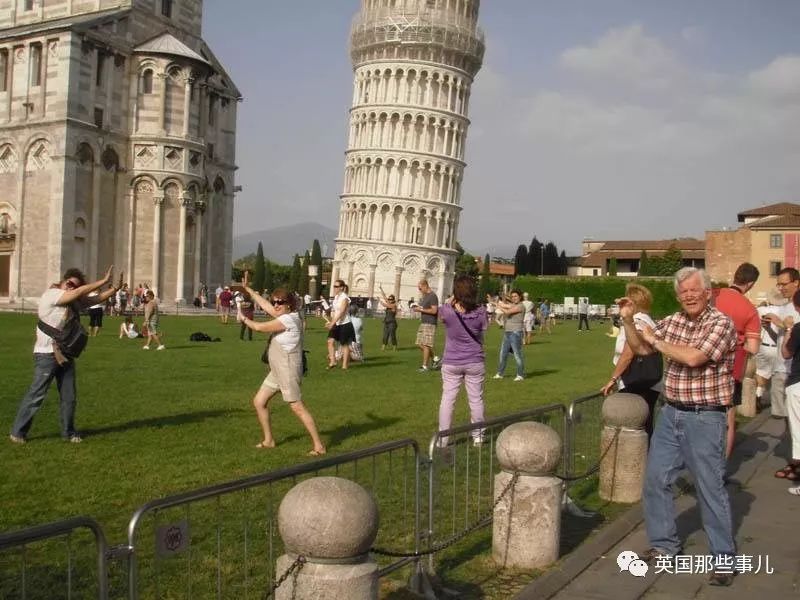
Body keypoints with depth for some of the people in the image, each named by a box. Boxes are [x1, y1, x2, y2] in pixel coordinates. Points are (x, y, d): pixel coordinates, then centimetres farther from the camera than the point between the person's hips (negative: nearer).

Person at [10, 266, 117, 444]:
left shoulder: (75, 300, 10)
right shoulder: (51, 294, -13)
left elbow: (96, 299, 8)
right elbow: (80, 292, -22)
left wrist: (115, 289, -8)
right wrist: (104, 281, -19)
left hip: (66, 354, 8)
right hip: (47, 354, -8)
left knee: (69, 396, 10)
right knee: (36, 394, -3)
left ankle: (68, 432, 21)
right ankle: (17, 432, 9)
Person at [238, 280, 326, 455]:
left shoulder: (288, 319, -18)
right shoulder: (284, 316, 10)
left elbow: (259, 327, -18)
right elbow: (266, 306, 17)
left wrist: (243, 318, 0)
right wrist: (248, 289, 19)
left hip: (288, 370, -10)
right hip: (277, 371, 10)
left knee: (297, 408, -10)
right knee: (259, 401, 13)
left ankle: (319, 446, -7)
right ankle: (268, 440, 24)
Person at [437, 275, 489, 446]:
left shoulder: (447, 311, -17)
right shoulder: (480, 311, -15)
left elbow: (440, 314, 6)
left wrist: (451, 300, 7)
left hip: (451, 363, -1)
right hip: (475, 362, 1)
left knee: (447, 399, 8)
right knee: (476, 399, 13)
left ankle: (442, 439, 12)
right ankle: (478, 437, 24)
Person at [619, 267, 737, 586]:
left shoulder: (721, 323, -13)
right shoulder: (671, 321, 6)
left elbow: (693, 358, -27)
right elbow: (640, 348, 17)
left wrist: (656, 340, -14)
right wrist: (628, 320, 1)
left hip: (705, 418, -6)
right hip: (670, 414, 7)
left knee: (710, 488, 0)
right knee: (655, 479, 11)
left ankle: (724, 559, 14)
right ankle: (664, 545, 26)